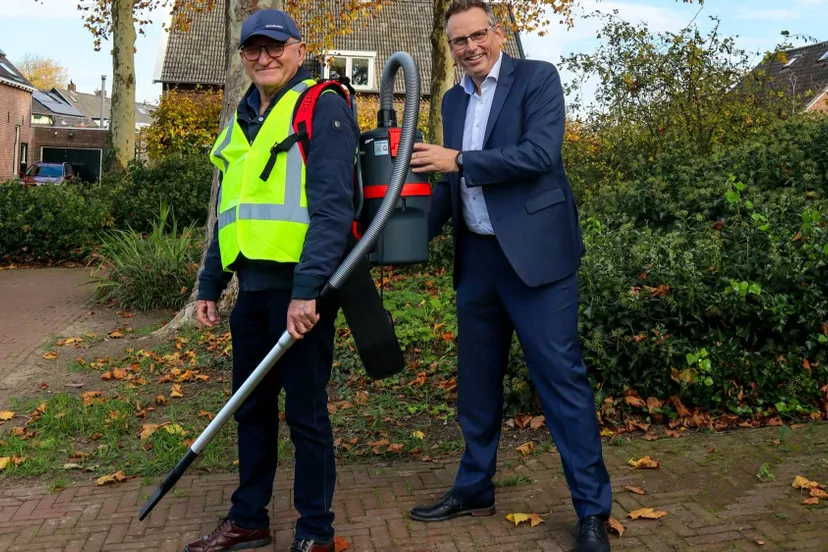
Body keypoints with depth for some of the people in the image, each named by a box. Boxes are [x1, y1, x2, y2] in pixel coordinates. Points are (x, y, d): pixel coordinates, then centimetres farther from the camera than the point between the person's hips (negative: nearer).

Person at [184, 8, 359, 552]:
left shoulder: (323, 107, -5)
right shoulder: (244, 120, 19)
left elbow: (333, 206, -15)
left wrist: (308, 289, -22)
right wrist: (210, 283, 19)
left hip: (300, 286, -7)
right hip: (253, 285, 7)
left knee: (305, 411, 2)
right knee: (251, 407, 15)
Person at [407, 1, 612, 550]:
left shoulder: (537, 77, -3)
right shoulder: (454, 99, 15)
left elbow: (540, 155, -18)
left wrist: (457, 160, -16)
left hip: (534, 253, -6)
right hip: (476, 257, 7)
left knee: (562, 376, -4)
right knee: (477, 379, 14)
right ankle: (474, 489, 29)